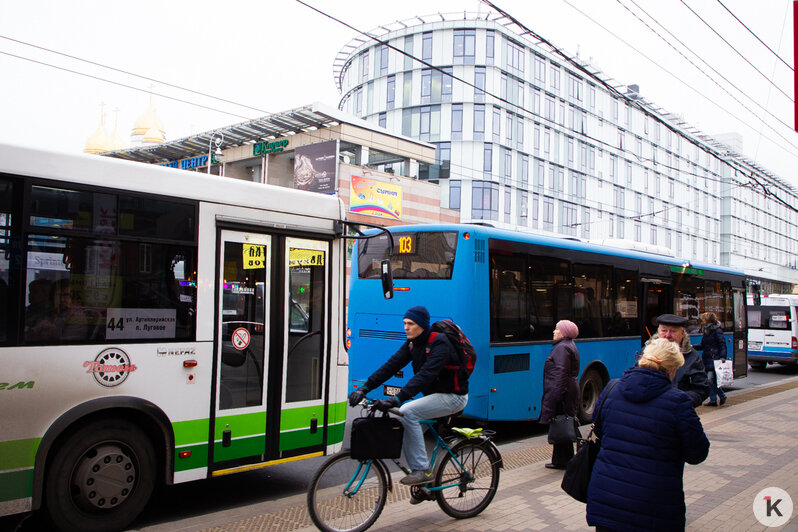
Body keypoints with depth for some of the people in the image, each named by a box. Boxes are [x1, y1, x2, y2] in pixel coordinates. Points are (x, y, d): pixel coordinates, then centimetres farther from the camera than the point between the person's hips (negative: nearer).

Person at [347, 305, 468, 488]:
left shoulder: (439, 343, -24)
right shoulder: (412, 343, 2)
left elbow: (425, 375, -37)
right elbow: (391, 365, -4)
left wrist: (396, 399, -46)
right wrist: (365, 388, -15)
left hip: (453, 397, -8)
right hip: (435, 396, 9)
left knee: (407, 412, -25)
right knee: (405, 431, 0)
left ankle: (423, 470, -17)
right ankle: (422, 481, 13)